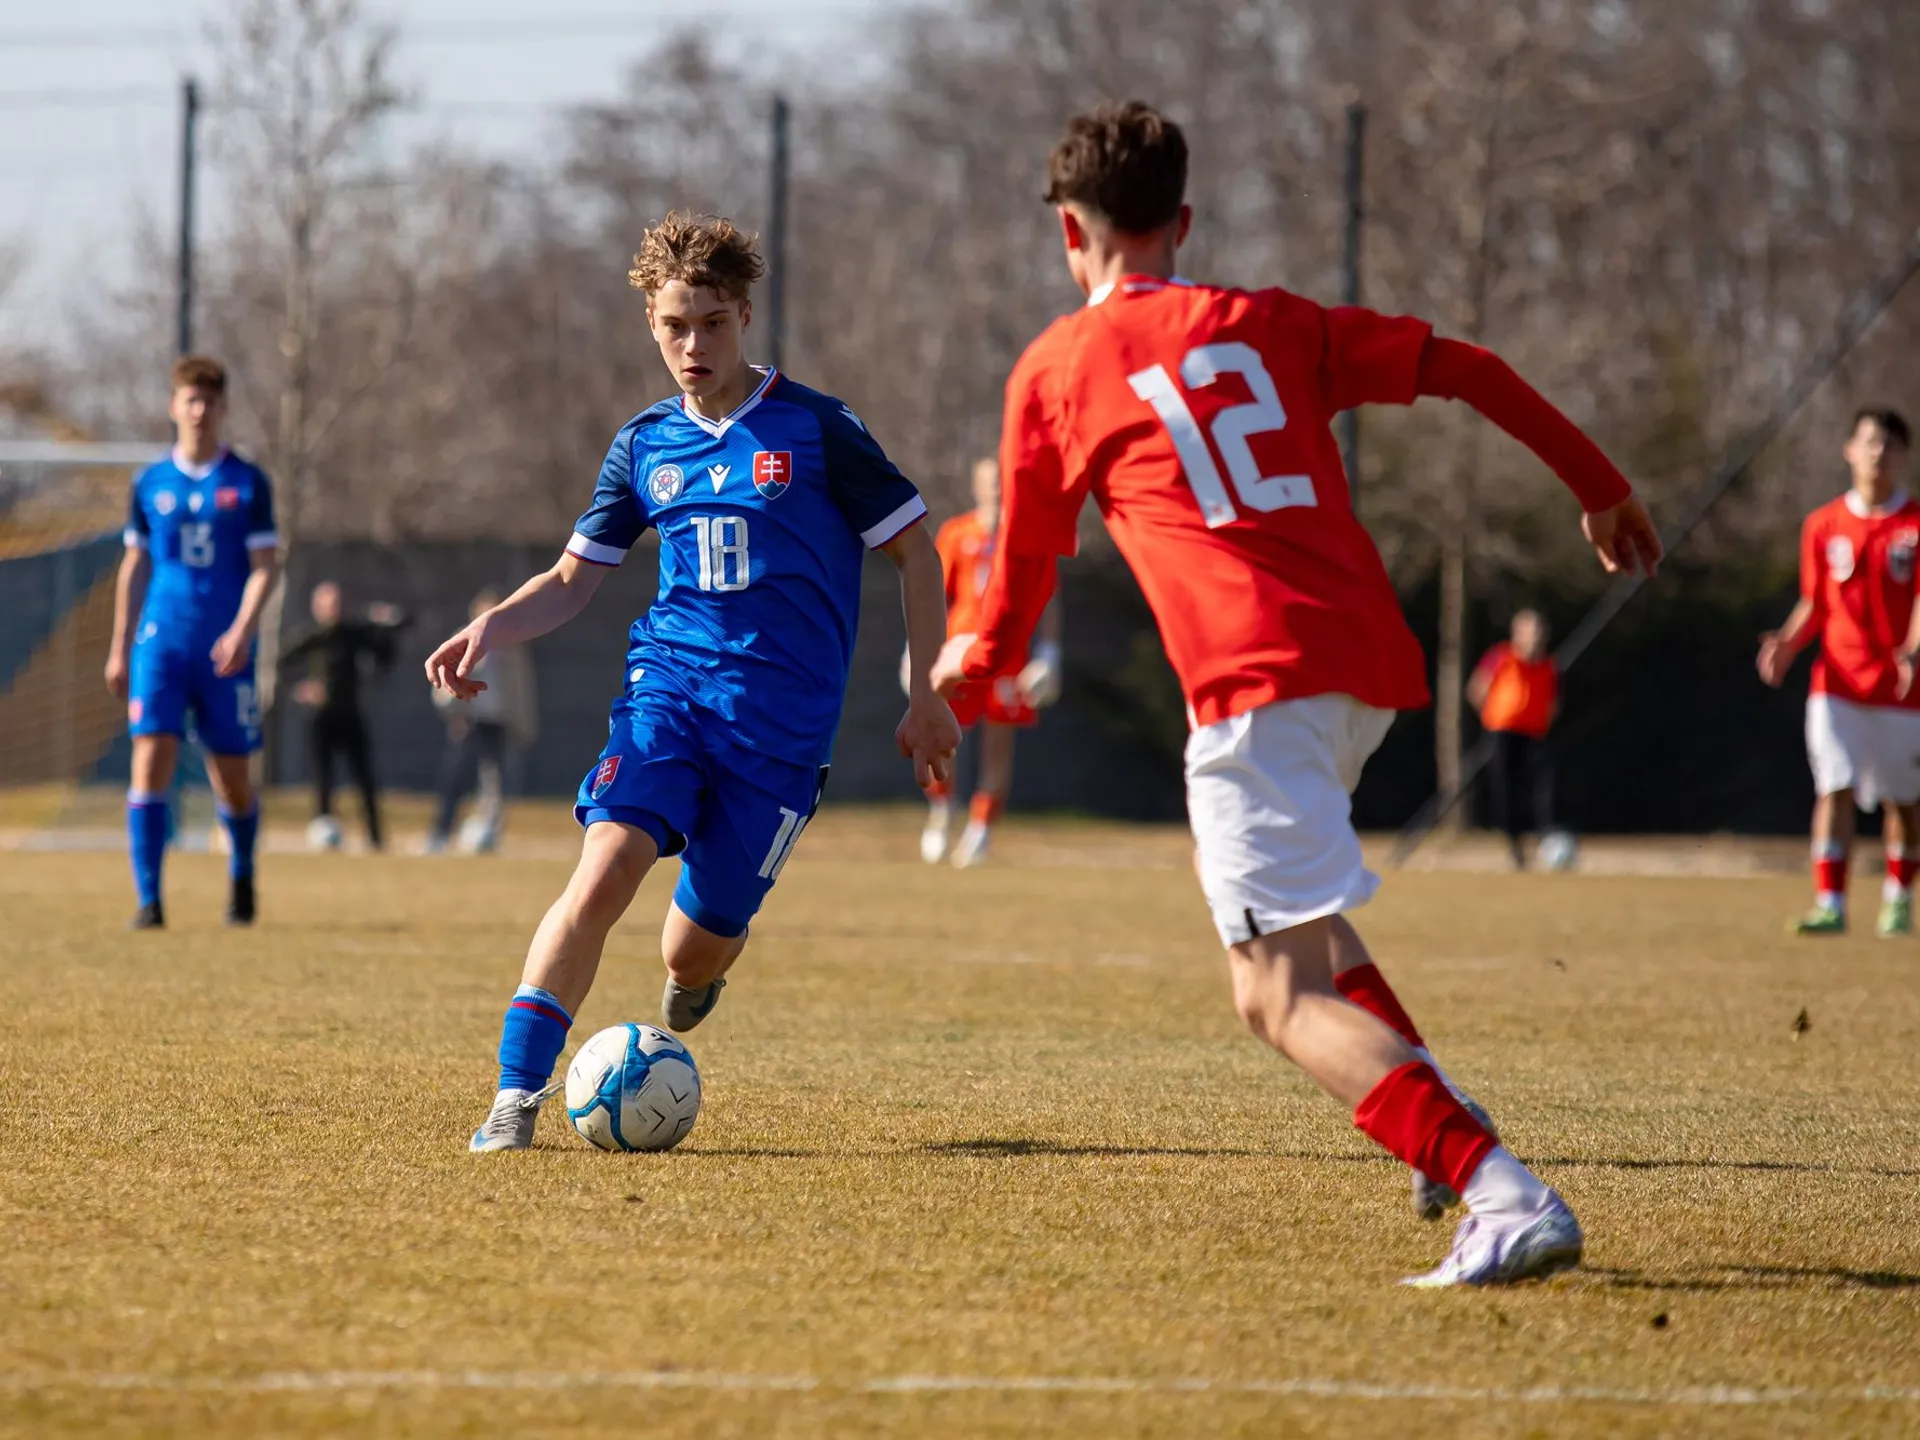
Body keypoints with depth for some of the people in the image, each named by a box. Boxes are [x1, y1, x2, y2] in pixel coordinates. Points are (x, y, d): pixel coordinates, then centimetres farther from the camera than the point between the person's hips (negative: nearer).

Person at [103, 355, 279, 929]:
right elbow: (134, 566, 15)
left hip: (227, 651, -1)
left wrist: (242, 632, -16)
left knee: (232, 776, 5)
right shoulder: (151, 484, 8)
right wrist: (119, 647, 13)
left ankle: (241, 877, 33)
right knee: (151, 759, -14)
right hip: (161, 644, 1)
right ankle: (148, 900, -13)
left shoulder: (248, 483, 2)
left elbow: (265, 565, -2)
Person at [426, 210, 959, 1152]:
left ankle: (694, 977, 40)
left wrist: (925, 696, 1)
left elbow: (914, 551, 4)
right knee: (606, 870, -24)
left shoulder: (815, 429, -1)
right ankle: (514, 1098, -23)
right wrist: (491, 629, -1)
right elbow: (573, 579, 19)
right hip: (669, 686, 2)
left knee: (697, 947, 0)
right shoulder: (646, 446, 11)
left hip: (784, 719, -2)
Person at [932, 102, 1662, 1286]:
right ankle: (1434, 1105, 16)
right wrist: (1599, 487, 18)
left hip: (1255, 685, -6)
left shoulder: (1056, 369, 10)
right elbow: (1463, 370, 12)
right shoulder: (1271, 324, 18)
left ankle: (1507, 1198, -29)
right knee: (1293, 910, 32)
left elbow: (1028, 561, 20)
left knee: (1283, 997, -10)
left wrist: (979, 660, 40)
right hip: (1371, 665, 6)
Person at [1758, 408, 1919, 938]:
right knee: (1834, 789, -12)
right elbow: (1815, 605, 12)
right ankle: (1829, 904, -16)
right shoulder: (1823, 526, 8)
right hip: (1838, 681, 1)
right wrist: (1787, 643, -7)